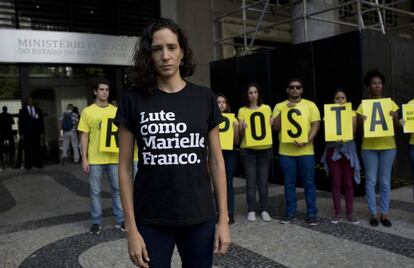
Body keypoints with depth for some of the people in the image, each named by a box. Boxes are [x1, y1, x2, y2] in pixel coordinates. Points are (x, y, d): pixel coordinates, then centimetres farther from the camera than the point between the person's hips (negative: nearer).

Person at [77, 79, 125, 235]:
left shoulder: (115, 111, 6)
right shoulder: (88, 111, 0)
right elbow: (84, 136, 0)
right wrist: (84, 159, -5)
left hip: (114, 157, 2)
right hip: (95, 159, -2)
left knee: (117, 189, 8)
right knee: (95, 191, 6)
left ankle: (120, 220, 20)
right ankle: (96, 222, 19)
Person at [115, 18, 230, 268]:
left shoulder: (204, 97, 0)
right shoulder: (133, 100, -4)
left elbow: (216, 160, 3)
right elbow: (125, 167, -3)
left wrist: (223, 218, 0)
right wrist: (131, 228, -5)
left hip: (199, 217, 2)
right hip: (151, 221, -1)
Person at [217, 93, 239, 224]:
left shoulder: (232, 119, 6)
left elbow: (236, 141, 5)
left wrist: (236, 128, -9)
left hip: (229, 153, 1)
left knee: (228, 183, 1)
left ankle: (230, 213, 7)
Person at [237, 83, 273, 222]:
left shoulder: (267, 108, 6)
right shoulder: (242, 111, 4)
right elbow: (240, 134, 4)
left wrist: (271, 124, -11)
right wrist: (243, 128, -18)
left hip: (265, 148, 1)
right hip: (247, 149, -1)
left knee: (263, 181, 4)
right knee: (251, 181, 0)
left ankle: (264, 210, 15)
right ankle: (251, 210, 10)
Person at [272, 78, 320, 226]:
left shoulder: (310, 105, 4)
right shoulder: (280, 106, 8)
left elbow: (316, 125, -2)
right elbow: (275, 127, 0)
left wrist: (307, 141, -16)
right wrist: (284, 110, -10)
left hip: (305, 151, -1)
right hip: (286, 151, 1)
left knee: (309, 183, 3)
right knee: (289, 184, 8)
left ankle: (312, 214, 12)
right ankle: (290, 212, 19)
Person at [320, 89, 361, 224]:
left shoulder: (352, 113, 5)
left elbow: (353, 130, -7)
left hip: (348, 149, 0)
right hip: (333, 149, 0)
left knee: (348, 182, 2)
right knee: (335, 182, 2)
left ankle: (350, 213, 10)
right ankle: (337, 213, 9)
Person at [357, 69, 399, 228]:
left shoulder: (390, 103, 6)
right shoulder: (363, 105, 3)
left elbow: (396, 126, 5)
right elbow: (359, 129, 3)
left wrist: (394, 118, -15)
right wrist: (361, 122, -18)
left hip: (388, 146, 1)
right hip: (369, 147, -1)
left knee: (385, 181, 5)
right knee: (371, 181, 2)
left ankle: (384, 214, 15)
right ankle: (373, 214, 11)